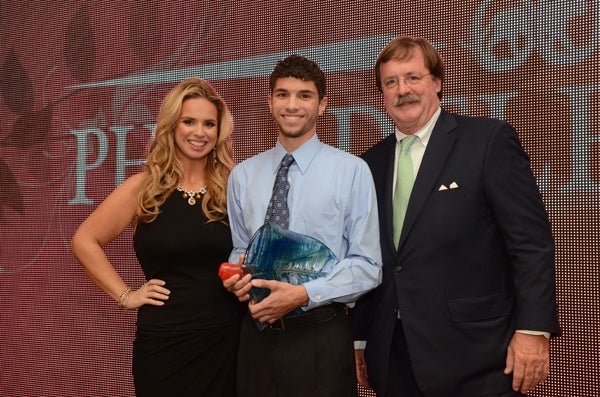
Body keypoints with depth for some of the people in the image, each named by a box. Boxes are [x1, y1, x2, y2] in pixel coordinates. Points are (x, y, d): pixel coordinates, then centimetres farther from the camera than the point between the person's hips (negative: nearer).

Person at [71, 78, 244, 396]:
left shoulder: (231, 186, 1)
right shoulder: (144, 186, -3)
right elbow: (84, 241, 4)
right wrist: (124, 295, 0)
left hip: (229, 337, 2)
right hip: (163, 341, -1)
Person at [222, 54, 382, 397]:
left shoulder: (352, 170, -6)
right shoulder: (242, 175, 7)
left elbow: (368, 265, -7)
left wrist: (303, 294, -18)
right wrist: (237, 275, -5)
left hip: (320, 336, -3)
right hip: (257, 333, 4)